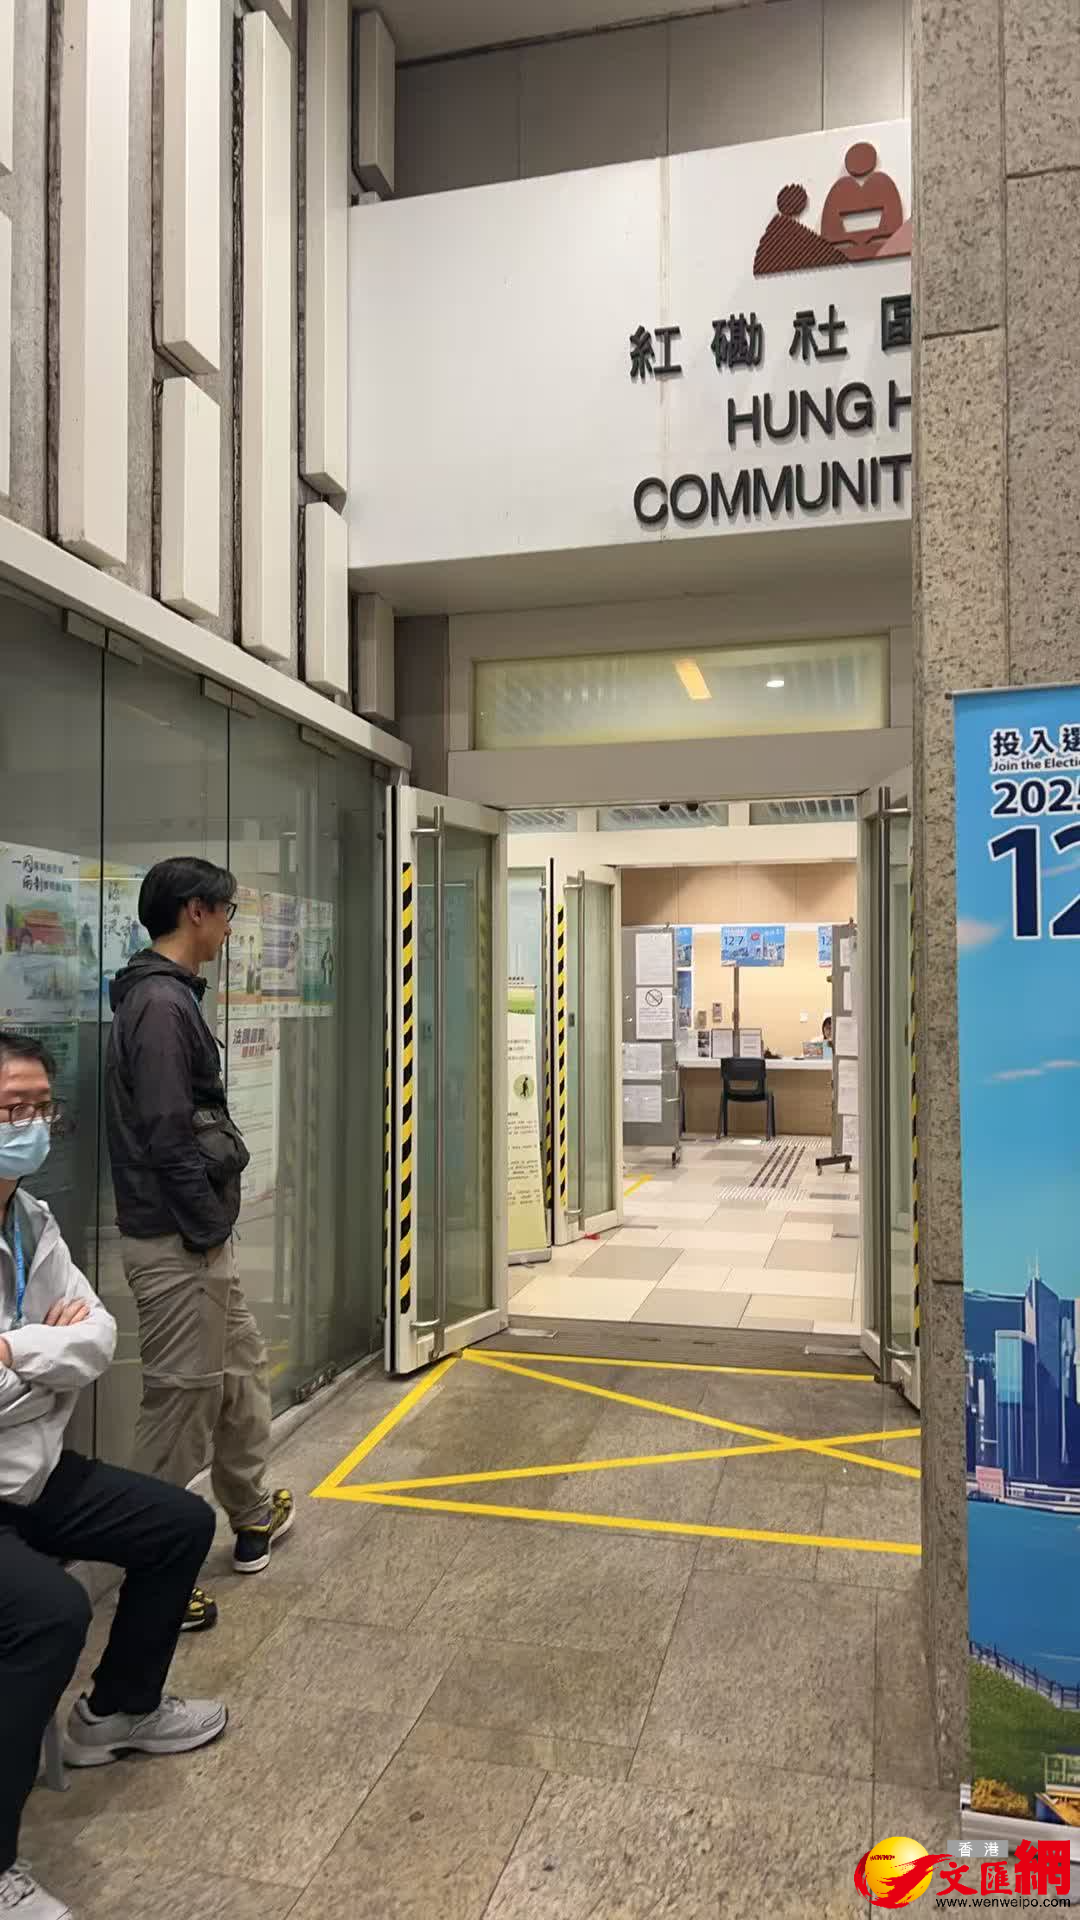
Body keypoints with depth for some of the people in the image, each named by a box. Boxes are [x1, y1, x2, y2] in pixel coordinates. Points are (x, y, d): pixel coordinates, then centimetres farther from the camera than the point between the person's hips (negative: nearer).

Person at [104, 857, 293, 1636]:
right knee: (181, 1398, 1)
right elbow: (167, 1136, -23)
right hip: (177, 1242, -10)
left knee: (242, 1373, 22)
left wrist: (214, 1224, 14)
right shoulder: (161, 1004, -19)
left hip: (200, 1233, 10)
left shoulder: (171, 997, 12)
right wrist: (207, 1227, -16)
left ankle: (254, 1516, 38)